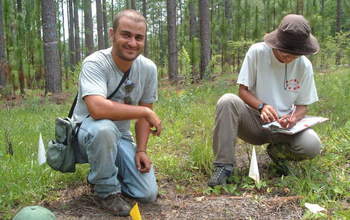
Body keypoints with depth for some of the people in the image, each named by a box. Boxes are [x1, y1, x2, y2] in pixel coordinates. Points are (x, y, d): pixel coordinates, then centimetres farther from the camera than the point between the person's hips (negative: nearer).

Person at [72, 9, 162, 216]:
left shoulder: (148, 68, -7)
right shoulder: (95, 64, -24)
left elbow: (144, 113, 3)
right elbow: (98, 109, -42)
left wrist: (141, 150, -8)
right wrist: (146, 112, -32)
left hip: (121, 137, 5)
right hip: (87, 133, -4)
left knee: (148, 194, -8)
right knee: (104, 128, -40)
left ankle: (101, 174, 22)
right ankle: (106, 191, -13)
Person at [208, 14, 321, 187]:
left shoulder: (304, 65, -5)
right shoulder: (257, 52, -11)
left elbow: (302, 105, 2)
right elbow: (243, 91, -7)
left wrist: (293, 118, -22)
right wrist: (261, 106, -27)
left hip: (283, 126, 2)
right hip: (254, 121, -1)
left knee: (312, 146, -29)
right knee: (227, 101, -31)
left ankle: (277, 152, 6)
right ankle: (223, 166, -25)